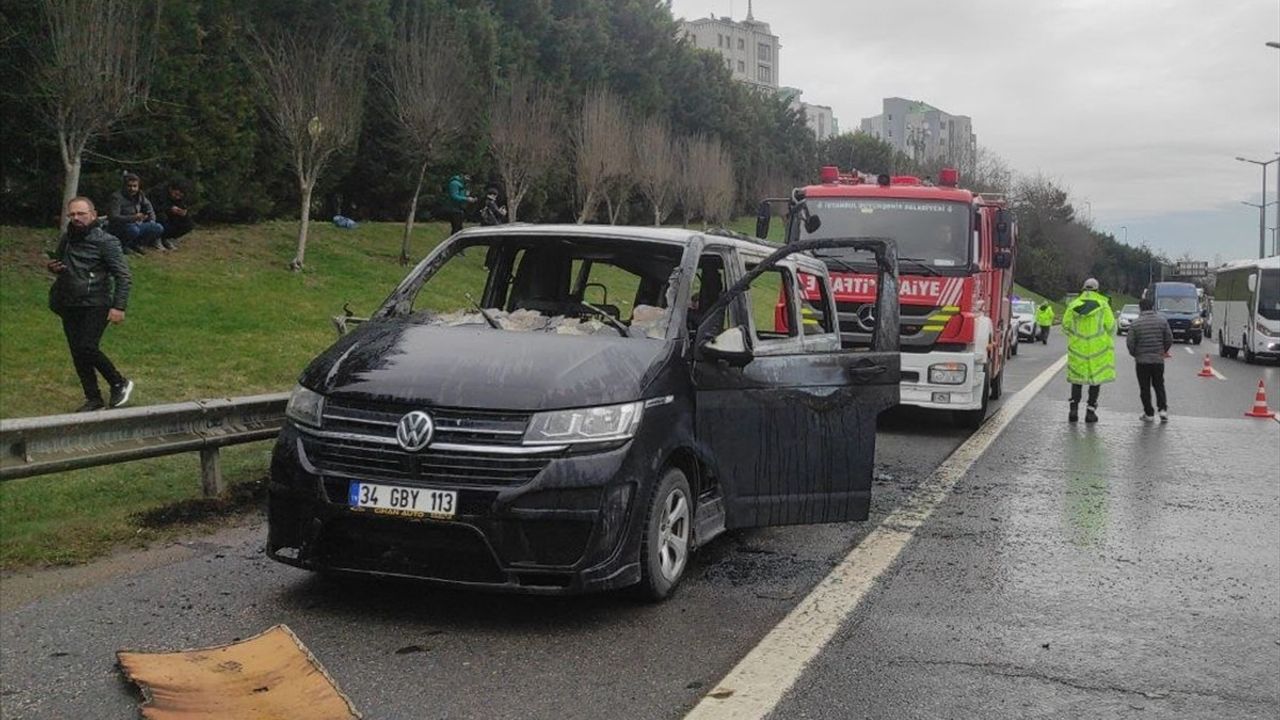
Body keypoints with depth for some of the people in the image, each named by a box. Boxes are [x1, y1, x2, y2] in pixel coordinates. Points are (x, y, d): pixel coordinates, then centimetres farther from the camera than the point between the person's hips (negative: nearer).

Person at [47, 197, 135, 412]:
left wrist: (119, 307, -19)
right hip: (69, 306, 7)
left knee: (86, 348, -18)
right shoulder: (66, 239, 11)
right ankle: (93, 398, 17)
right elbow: (59, 265, 29)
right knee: (77, 353, 6)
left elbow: (123, 276, -11)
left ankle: (119, 383, 3)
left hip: (95, 305, -7)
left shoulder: (105, 241, -9)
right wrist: (53, 268, 3)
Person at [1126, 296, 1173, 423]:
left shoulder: (1135, 324, -9)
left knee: (1145, 388, 5)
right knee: (1159, 385, 15)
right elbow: (1169, 340, 2)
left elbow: (1130, 343, -8)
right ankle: (1163, 409, 0)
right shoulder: (1162, 321, -1)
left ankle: (1149, 413, 6)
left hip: (1142, 360, -2)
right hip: (1158, 360, 2)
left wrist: (1134, 354, 10)